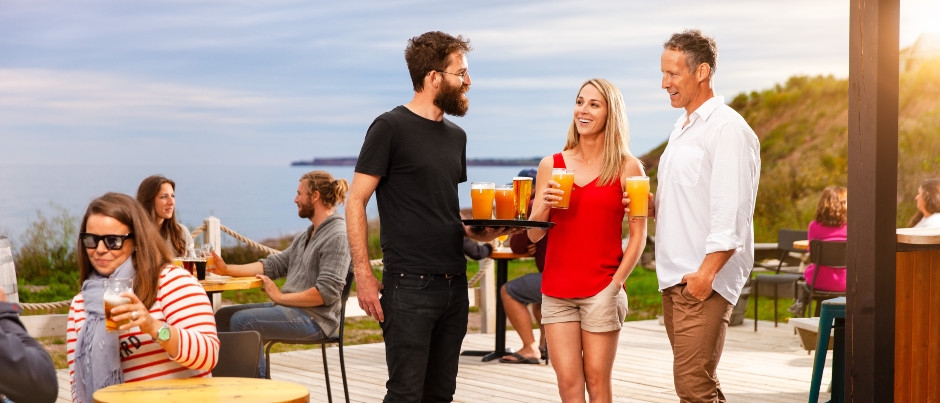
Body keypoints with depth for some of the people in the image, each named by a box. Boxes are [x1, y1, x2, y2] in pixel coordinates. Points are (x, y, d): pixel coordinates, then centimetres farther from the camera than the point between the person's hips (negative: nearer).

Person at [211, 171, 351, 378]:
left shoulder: (338, 236, -13)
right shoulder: (306, 236, 19)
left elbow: (326, 293, -21)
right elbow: (273, 264, 15)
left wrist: (280, 297, -15)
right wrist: (227, 269, 5)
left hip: (315, 317, -10)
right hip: (290, 309, 10)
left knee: (242, 320, -23)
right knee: (224, 316, 7)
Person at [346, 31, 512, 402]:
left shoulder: (456, 136, 15)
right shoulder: (390, 127, -6)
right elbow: (356, 202, -8)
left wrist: (479, 232, 3)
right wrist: (363, 275, -15)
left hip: (454, 284, 7)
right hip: (410, 285, -7)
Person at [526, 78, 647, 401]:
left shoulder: (627, 167, 1)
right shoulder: (551, 165, 7)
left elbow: (638, 236, -1)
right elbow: (533, 235, 9)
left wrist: (615, 285, -9)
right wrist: (543, 207, -10)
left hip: (601, 291, -2)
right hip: (556, 291, 2)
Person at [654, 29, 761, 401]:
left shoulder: (727, 128, -11)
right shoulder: (682, 128, 19)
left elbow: (731, 212, -17)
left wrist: (707, 271, -22)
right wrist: (649, 205, 6)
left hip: (705, 279, -9)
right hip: (675, 277, 9)